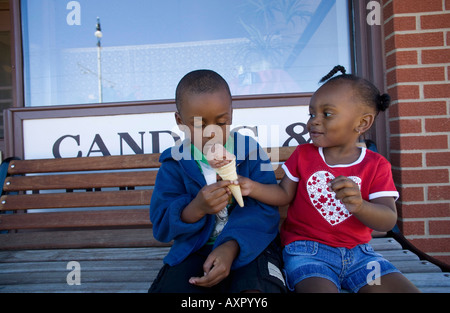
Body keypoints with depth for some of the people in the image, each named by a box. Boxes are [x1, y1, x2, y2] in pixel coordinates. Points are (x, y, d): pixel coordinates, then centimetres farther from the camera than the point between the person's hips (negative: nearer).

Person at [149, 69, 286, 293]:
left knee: (257, 287, -31)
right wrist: (196, 209, -24)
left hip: (246, 245, -2)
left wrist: (231, 246, -26)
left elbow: (265, 209, -10)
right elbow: (161, 227, -3)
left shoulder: (250, 151, -3)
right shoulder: (174, 165, 0)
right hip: (195, 250, 2)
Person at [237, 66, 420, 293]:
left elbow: (388, 221, -9)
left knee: (406, 289, -12)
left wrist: (358, 206, -31)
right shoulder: (303, 155, 5)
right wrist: (251, 187, -12)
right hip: (307, 249, -2)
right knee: (319, 288, -31)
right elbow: (285, 194, 5)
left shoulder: (376, 165, 1)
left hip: (357, 250, 3)